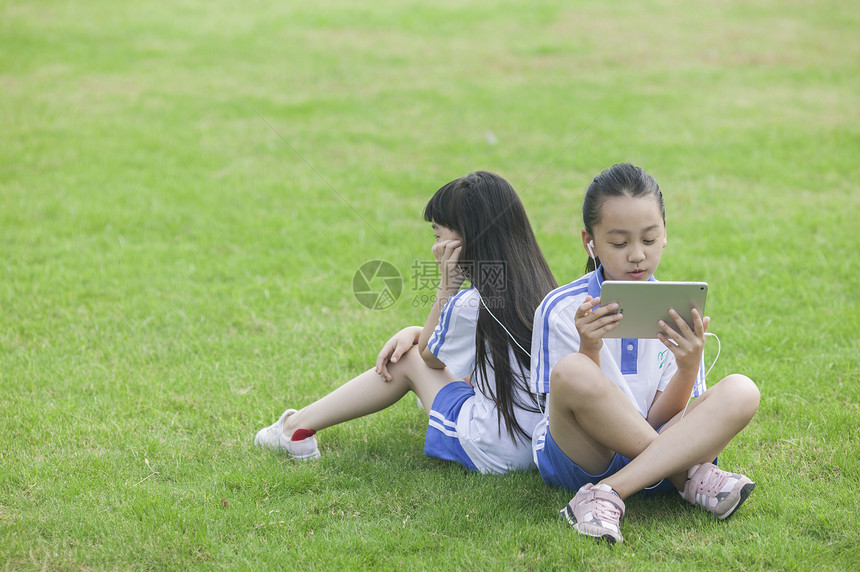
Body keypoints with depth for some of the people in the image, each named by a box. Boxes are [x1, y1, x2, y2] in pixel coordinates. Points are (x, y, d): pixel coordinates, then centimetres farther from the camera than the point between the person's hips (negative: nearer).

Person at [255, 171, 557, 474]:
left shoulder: (471, 304, -19)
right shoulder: (537, 284, 5)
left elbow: (430, 354, 3)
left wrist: (447, 281, -4)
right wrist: (414, 332, 13)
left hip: (492, 455, -8)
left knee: (410, 360, 12)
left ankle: (299, 426, 24)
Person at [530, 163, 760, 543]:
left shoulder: (678, 311, 4)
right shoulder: (562, 309, -5)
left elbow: (659, 420, 0)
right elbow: (570, 410, -10)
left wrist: (689, 367, -19)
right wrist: (590, 350, -25)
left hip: (657, 447, 3)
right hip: (582, 455, -3)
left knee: (740, 392, -21)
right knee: (573, 372, -33)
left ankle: (608, 494, -31)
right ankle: (690, 476, -18)